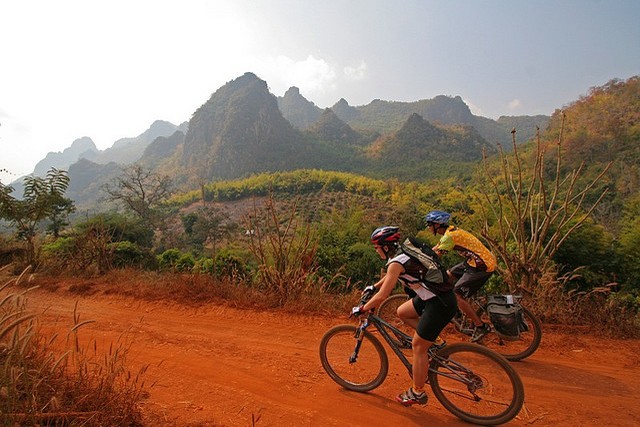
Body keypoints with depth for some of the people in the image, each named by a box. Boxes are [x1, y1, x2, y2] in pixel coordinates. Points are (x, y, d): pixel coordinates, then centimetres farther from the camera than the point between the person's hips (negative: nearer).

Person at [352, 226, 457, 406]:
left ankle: (417, 393, 21)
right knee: (402, 312, 19)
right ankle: (433, 342, 23)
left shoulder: (396, 262, -20)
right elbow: (391, 275, 27)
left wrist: (361, 309, -6)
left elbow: (381, 296, -19)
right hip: (436, 295, 9)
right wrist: (374, 286, 33)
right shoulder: (404, 252, 7)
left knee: (418, 347, 4)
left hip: (440, 304, -9)